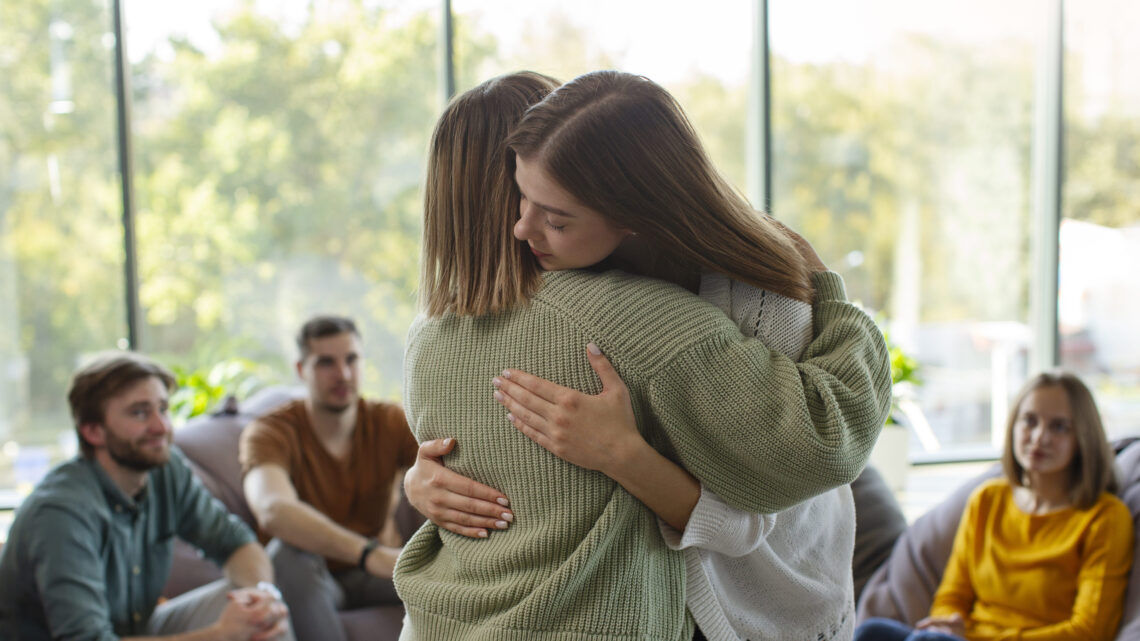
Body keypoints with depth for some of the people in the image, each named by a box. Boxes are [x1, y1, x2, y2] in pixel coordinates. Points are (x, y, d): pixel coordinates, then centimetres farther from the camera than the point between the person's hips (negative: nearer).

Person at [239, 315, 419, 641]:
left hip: (371, 577, 2)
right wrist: (369, 553, -56)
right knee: (289, 550, -36)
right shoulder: (270, 432, -18)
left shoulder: (389, 421, -8)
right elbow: (273, 509, -40)